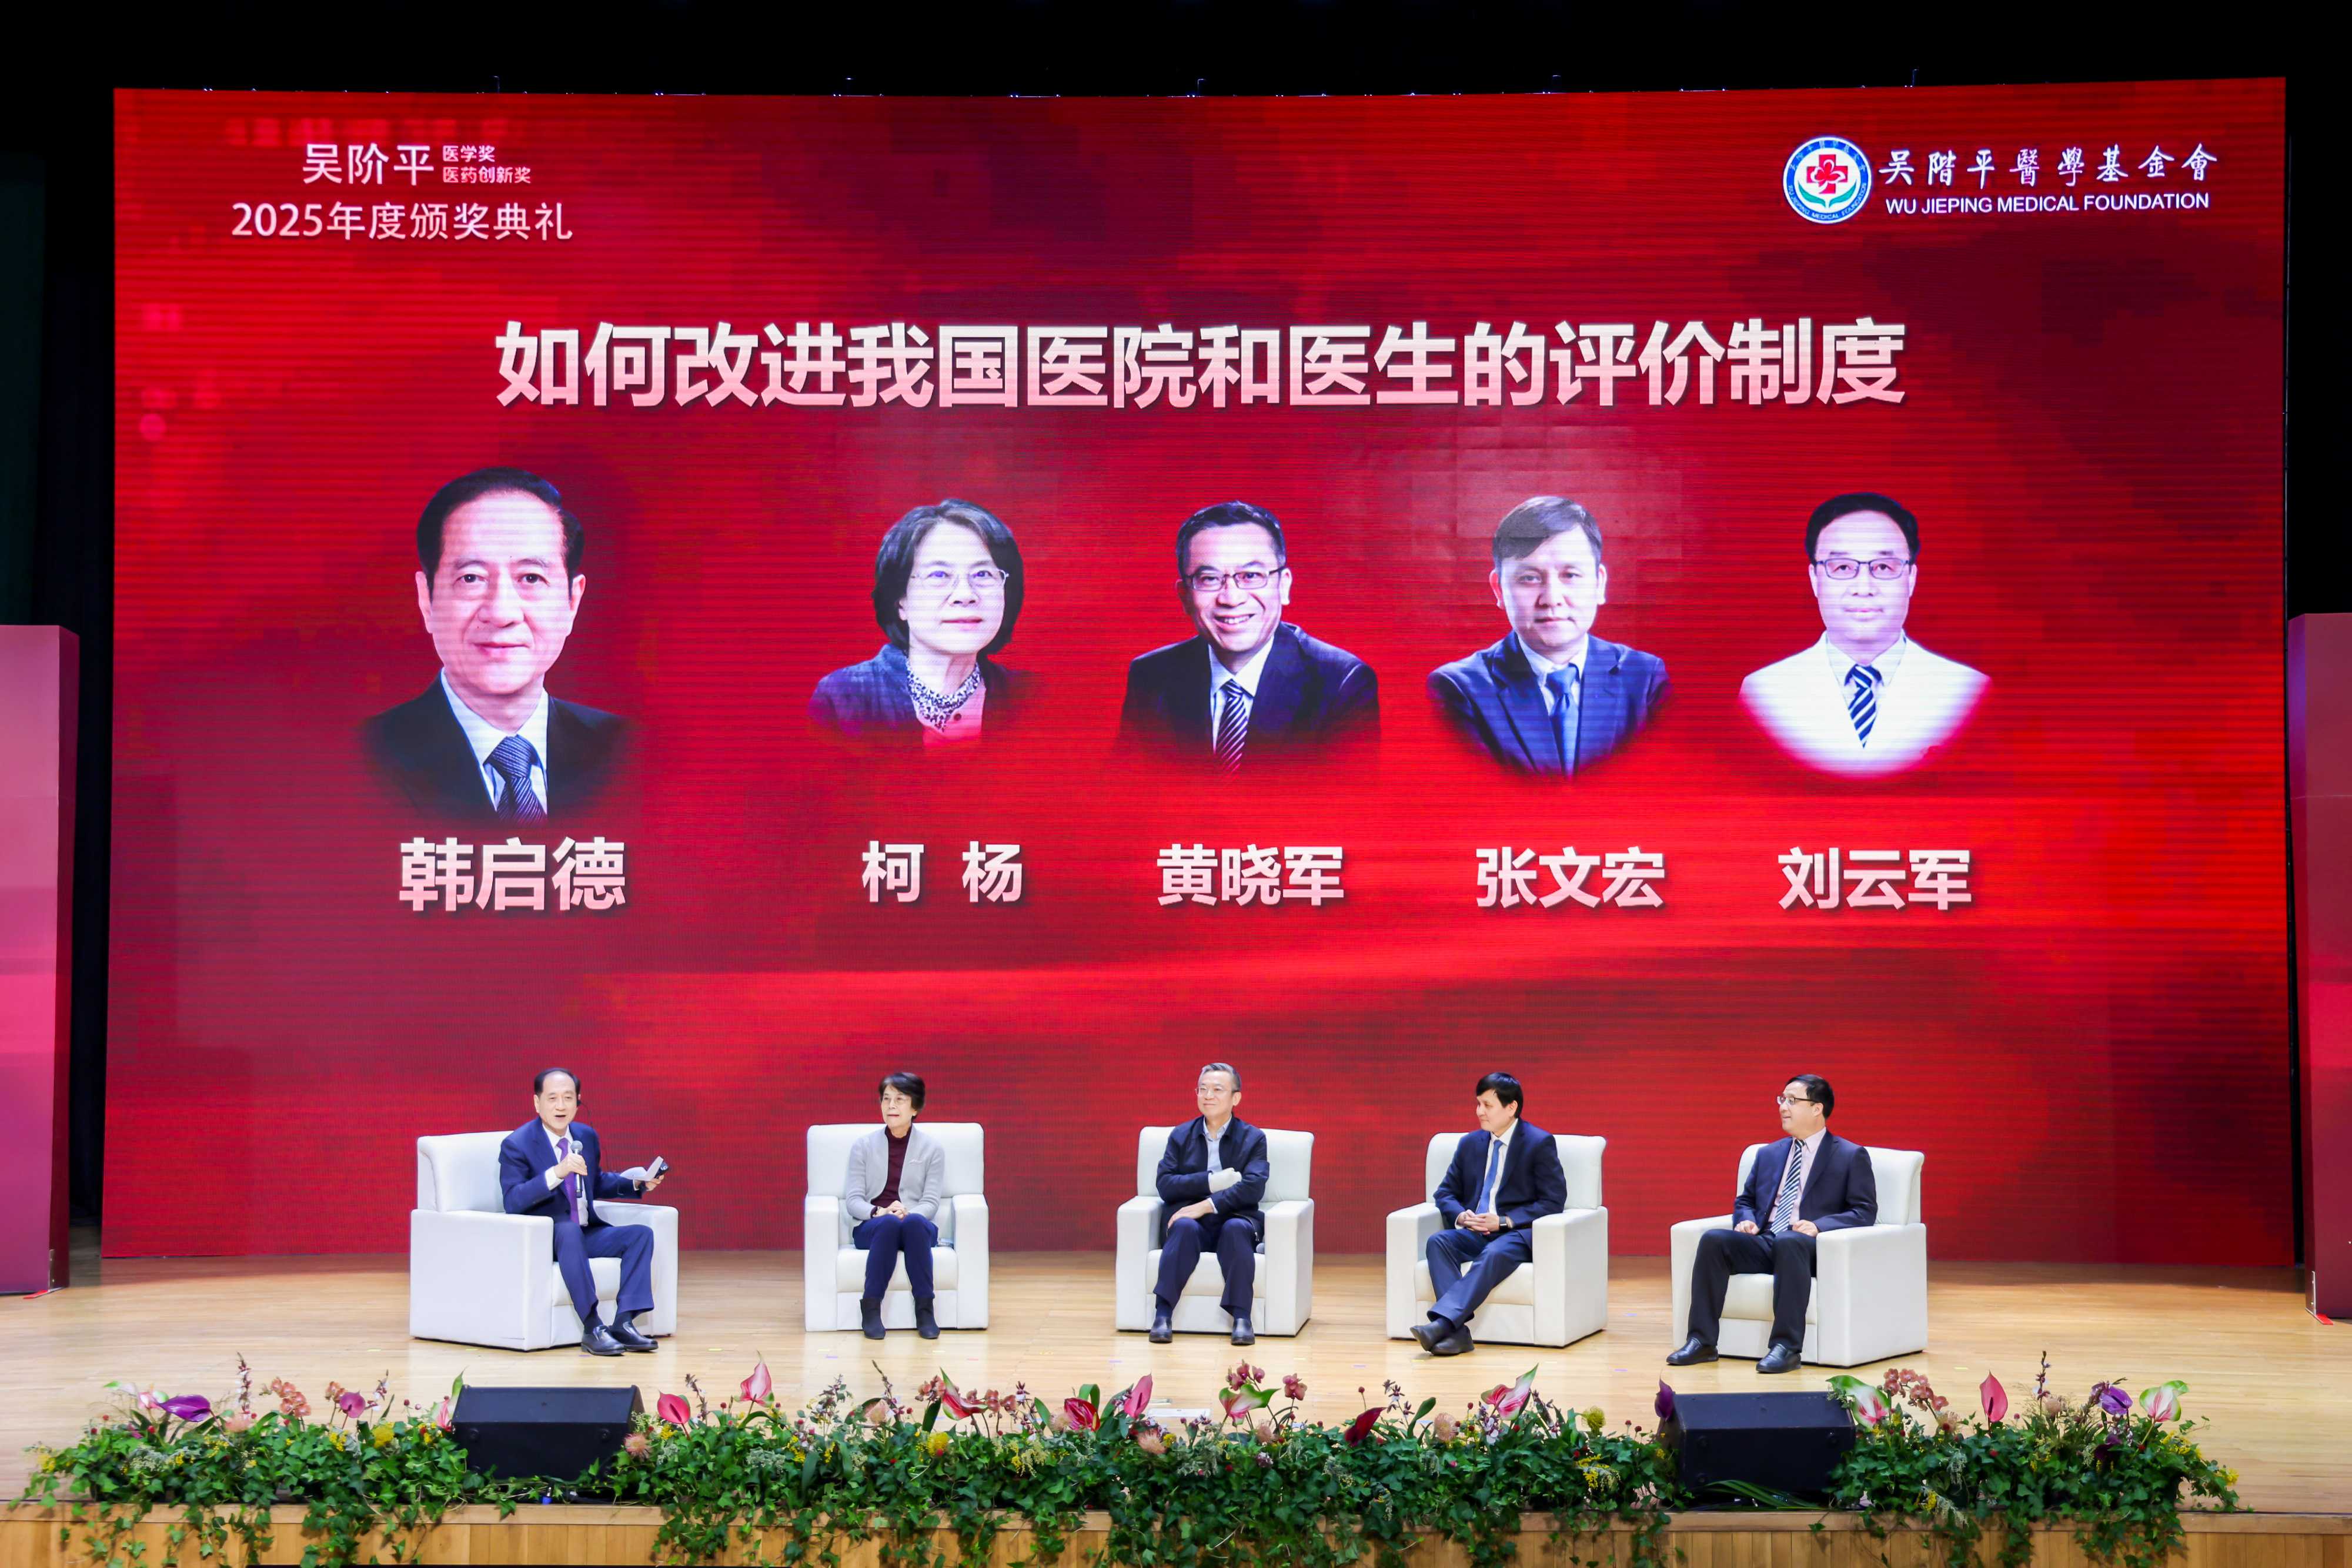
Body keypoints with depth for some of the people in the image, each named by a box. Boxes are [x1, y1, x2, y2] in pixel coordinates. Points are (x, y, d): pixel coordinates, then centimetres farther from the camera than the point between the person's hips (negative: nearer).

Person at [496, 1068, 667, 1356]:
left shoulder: (586, 1135, 9)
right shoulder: (516, 1145, -11)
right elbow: (513, 1202, -23)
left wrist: (637, 1183, 8)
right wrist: (556, 1173, -35)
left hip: (585, 1234, 7)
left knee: (641, 1234, -12)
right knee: (569, 1230, -38)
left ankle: (623, 1322, -22)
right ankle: (592, 1328, -40)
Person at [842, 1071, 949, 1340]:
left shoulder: (932, 1148, 6)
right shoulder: (863, 1146, 7)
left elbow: (930, 1202, -2)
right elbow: (853, 1199, 0)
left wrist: (909, 1213, -24)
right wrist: (878, 1213, -21)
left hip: (919, 1227, 0)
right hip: (871, 1228, 0)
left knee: (914, 1222, -38)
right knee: (888, 1223, -37)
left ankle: (925, 1309, -35)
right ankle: (870, 1307, -33)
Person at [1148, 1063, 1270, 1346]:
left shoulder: (1253, 1139, 6)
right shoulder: (1181, 1136, 13)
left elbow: (1253, 1188, -10)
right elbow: (1166, 1186, -1)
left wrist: (1207, 1205, -21)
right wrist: (1213, 1181, -14)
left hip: (1235, 1219, -1)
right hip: (1194, 1221, 1)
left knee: (1236, 1229, -35)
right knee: (1184, 1226, -33)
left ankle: (1241, 1317, -35)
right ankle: (1163, 1313, -37)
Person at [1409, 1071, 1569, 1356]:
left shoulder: (1540, 1143, 0)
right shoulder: (1470, 1144, 16)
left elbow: (1554, 1201, -6)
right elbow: (1445, 1193, 18)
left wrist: (1503, 1221, -15)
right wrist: (1461, 1216, -7)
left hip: (1517, 1233, -5)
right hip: (1474, 1232, 5)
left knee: (1494, 1254, -39)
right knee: (1438, 1242, -28)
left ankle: (1441, 1322, -52)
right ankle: (1457, 1331, -40)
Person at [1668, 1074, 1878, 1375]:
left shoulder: (1851, 1157, 6)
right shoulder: (1769, 1154, 23)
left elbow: (1865, 1212, -2)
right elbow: (1745, 1200, 28)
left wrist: (1819, 1226, -19)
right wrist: (1746, 1220, 3)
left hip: (1811, 1247, -5)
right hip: (1763, 1245, 5)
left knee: (1788, 1242, -40)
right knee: (1713, 1240, -24)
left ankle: (1787, 1348, -40)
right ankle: (1701, 1342, -26)